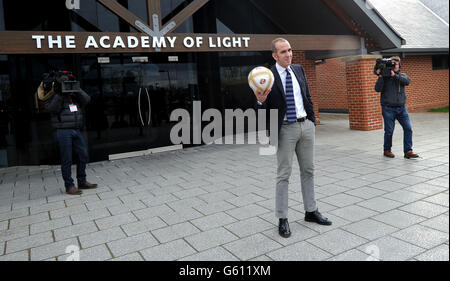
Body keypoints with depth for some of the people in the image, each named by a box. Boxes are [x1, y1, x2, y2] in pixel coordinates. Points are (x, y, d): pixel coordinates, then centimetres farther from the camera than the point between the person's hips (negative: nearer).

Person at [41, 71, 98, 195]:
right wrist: (59, 94, -19)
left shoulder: (75, 95, 15)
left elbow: (86, 99, 3)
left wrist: (77, 90, -8)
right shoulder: (54, 96, -1)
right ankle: (69, 186, 7)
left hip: (76, 131, 6)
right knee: (67, 160, -2)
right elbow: (51, 108, -17)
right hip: (63, 132, -6)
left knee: (83, 155, 10)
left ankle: (82, 182, 23)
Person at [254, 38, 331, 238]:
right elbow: (265, 110, -8)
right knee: (283, 175, 0)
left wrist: (312, 122, 12)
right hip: (286, 129, -5)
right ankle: (282, 219, 11)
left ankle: (311, 211, 28)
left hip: (306, 125, 6)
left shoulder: (299, 70, 8)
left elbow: (308, 97, 16)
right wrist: (260, 101, -30)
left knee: (308, 170, 13)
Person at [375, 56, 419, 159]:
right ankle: (387, 150, 20)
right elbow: (377, 89, -12)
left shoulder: (402, 75, 11)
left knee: (408, 128, -4)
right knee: (389, 131, 1)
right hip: (388, 108, -3)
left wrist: (394, 75, -20)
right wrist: (380, 76, -20)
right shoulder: (384, 76, 2)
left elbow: (407, 81, -12)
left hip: (401, 107, 3)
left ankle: (408, 151, 2)